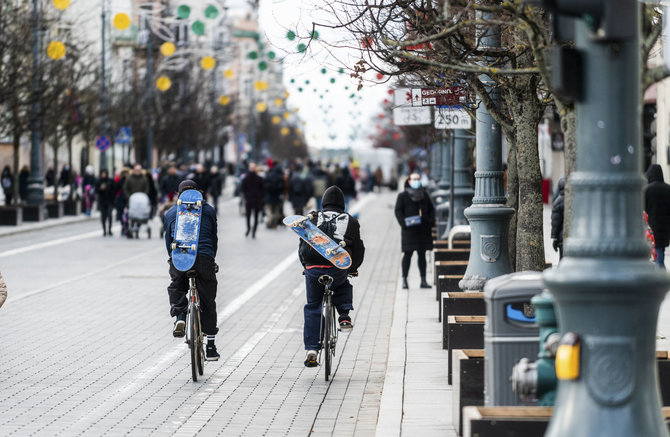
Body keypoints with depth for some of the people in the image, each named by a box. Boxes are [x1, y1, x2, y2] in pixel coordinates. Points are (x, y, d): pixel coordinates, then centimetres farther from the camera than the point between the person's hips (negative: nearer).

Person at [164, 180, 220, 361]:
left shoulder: (171, 213, 20)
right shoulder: (208, 210, 19)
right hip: (204, 257, 0)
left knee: (176, 287, 29)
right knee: (207, 301, 11)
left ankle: (179, 316, -1)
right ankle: (210, 347, 13)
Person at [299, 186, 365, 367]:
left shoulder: (313, 219, 13)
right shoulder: (350, 221, 13)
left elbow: (302, 245, 17)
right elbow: (359, 248, 16)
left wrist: (306, 265, 32)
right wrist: (353, 268, 32)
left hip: (313, 269, 0)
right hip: (338, 269, 0)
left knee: (312, 308, 13)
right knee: (343, 287, 35)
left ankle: (311, 350, 7)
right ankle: (344, 315, 10)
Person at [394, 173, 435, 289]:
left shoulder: (424, 195, 15)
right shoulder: (403, 196, 2)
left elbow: (431, 209, 18)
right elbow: (398, 211, -3)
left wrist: (431, 221, 2)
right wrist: (404, 223, -16)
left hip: (423, 230, 4)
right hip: (409, 230, -4)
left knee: (422, 254, 8)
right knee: (407, 254, -4)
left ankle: (423, 280, 11)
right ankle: (404, 280, 0)